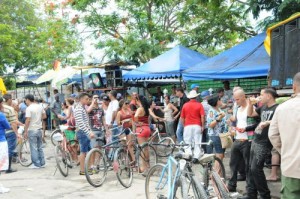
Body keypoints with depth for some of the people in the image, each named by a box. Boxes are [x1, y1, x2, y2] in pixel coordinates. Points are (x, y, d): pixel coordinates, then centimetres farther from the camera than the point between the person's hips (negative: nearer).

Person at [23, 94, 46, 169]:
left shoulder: (29, 108, -15)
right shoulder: (40, 107, 6)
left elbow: (28, 120, -19)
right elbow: (44, 116, 13)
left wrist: (25, 131, -15)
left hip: (32, 130, -7)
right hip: (39, 129, 7)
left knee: (34, 148, 0)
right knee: (40, 147, 15)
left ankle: (36, 164, 3)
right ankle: (42, 163, 18)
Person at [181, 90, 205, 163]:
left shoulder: (185, 105, 6)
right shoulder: (199, 105, 0)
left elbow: (182, 118, 8)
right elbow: (202, 116, -8)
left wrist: (184, 125, 18)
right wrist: (202, 126, -2)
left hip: (187, 126, 1)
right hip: (197, 126, -1)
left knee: (187, 143, 6)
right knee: (197, 143, 4)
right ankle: (196, 157, -4)